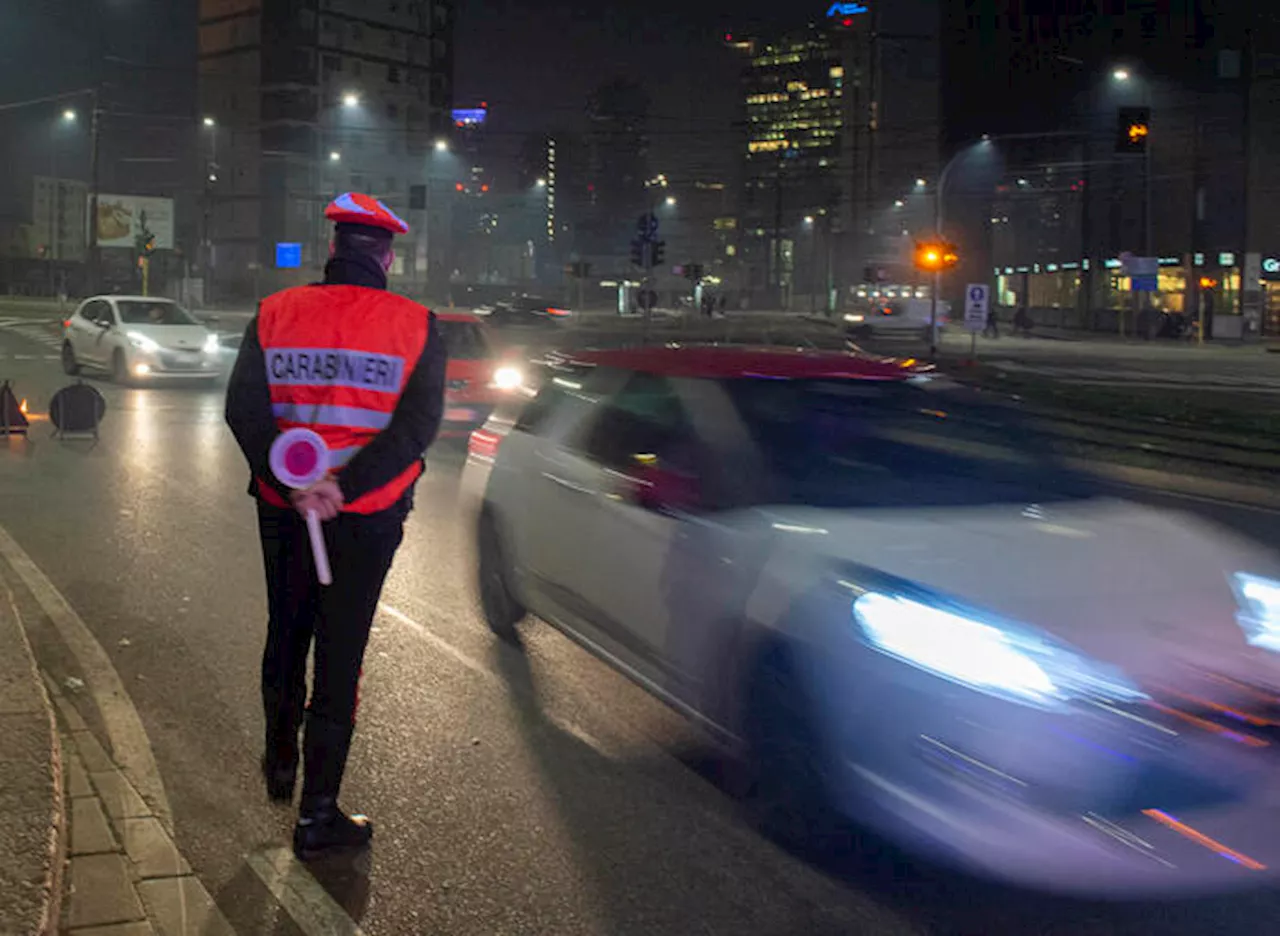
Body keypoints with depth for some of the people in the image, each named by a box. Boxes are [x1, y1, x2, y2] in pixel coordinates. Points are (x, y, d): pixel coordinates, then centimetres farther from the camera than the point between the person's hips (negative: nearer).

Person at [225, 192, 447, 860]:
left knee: (284, 637, 23)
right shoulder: (414, 327, -7)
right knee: (339, 656, 5)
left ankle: (281, 763, 41)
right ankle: (317, 816, 9)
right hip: (367, 517, -2)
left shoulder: (276, 315, -1)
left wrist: (292, 487, -17)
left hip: (284, 509, 3)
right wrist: (343, 489, -20)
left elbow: (243, 410, -10)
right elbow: (418, 424, -16)